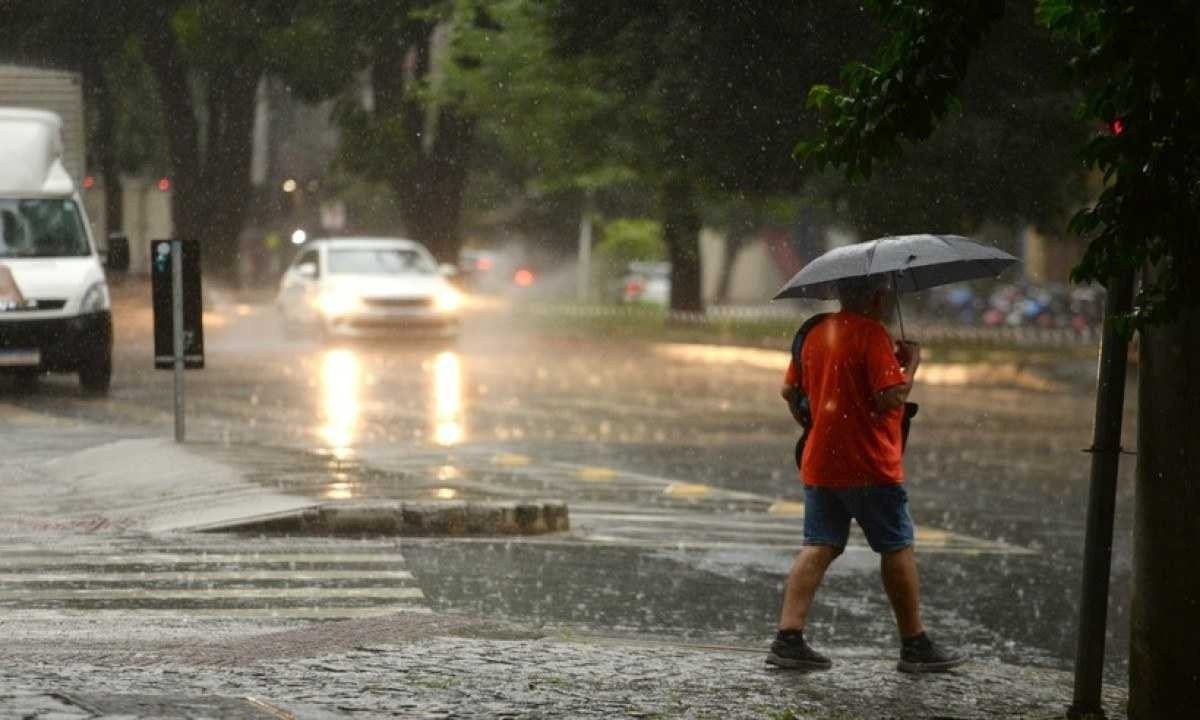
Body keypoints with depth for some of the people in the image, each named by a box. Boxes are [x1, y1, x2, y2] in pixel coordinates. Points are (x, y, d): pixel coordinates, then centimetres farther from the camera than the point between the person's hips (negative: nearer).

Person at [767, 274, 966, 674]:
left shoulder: (816, 333, 10)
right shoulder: (872, 334, -15)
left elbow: (790, 390, 16)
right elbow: (891, 397, -22)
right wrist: (911, 363, -6)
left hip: (819, 464, 7)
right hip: (870, 466, -7)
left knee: (818, 547, 6)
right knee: (897, 549, 4)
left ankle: (789, 637, -5)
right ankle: (915, 646, 10)